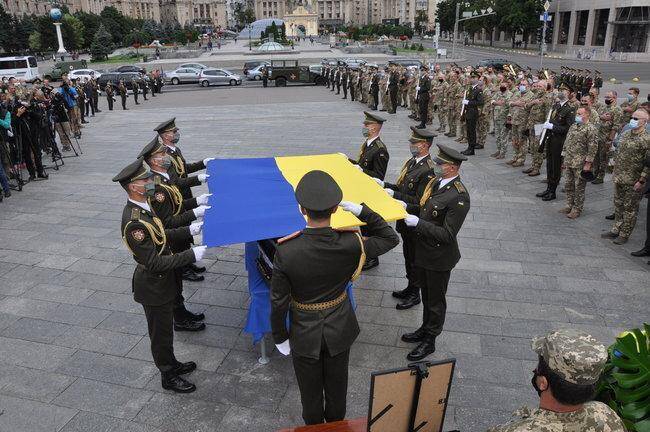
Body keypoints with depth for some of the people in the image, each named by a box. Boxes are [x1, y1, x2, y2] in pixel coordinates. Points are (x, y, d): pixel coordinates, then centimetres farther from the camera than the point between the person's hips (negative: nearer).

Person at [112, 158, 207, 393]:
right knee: (161, 333, 12)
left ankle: (171, 364, 46)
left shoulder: (141, 206, -3)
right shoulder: (134, 223, -33)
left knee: (164, 328, 26)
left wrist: (189, 230, 2)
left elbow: (160, 235, 10)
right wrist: (192, 255, -28)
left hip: (161, 280, 9)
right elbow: (154, 263, -30)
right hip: (153, 287, -9)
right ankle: (168, 376, 32)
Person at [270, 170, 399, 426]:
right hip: (340, 331, 2)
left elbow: (278, 302, -17)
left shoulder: (286, 252, -28)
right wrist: (361, 211, -17)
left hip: (304, 335, -2)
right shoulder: (352, 245, -25)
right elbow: (390, 238, -5)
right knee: (337, 387, 28)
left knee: (311, 391, 24)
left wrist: (280, 337, 0)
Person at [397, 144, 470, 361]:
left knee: (435, 300, 12)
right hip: (423, 251, 8)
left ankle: (429, 341, 31)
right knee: (426, 294, 25)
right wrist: (406, 205, -3)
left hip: (439, 257, -8)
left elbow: (447, 234, -27)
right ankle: (425, 329, 46)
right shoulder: (434, 182, -1)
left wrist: (418, 223, -30)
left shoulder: (459, 197, -27)